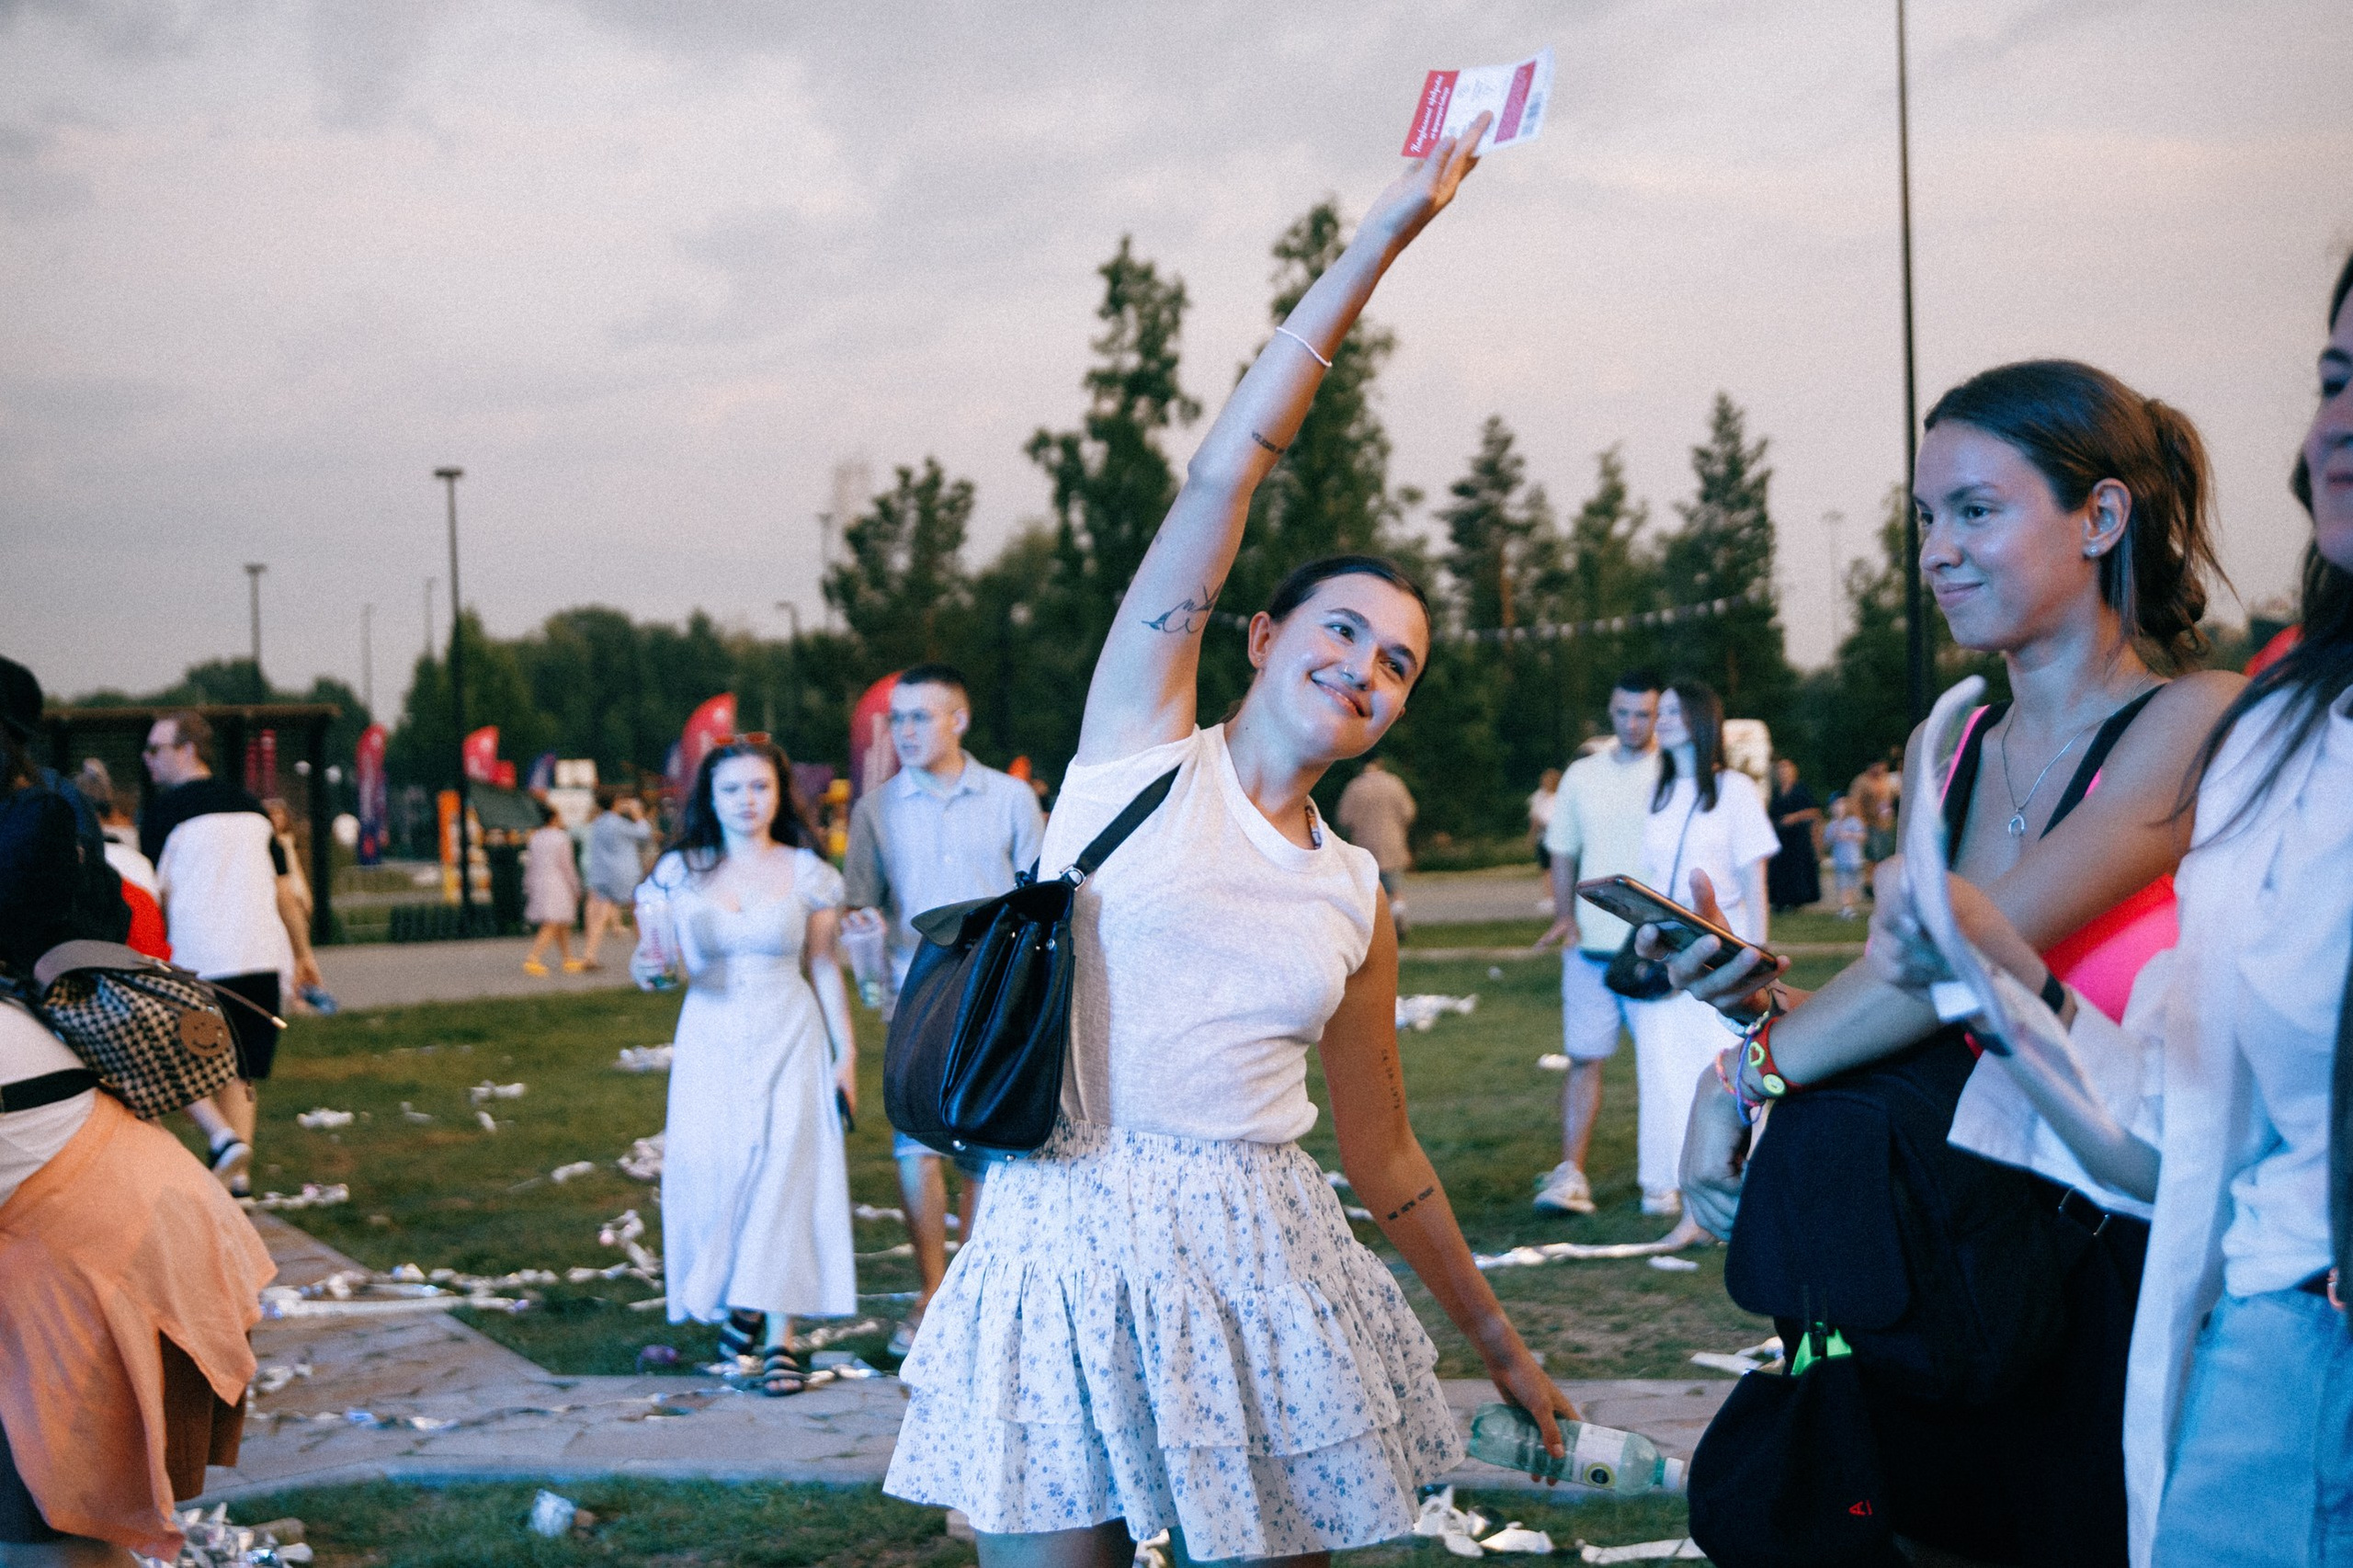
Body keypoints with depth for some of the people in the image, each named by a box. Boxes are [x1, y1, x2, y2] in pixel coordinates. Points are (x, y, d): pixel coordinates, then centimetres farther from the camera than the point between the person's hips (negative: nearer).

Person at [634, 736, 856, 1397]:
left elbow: (824, 966, 6)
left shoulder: (806, 873, 2)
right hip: (711, 1039, 1)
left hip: (789, 1038, -1)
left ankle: (779, 1336, -1)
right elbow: (660, 963, 9)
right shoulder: (680, 872, 5)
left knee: (786, 1172, -7)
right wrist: (647, 966, -15)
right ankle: (731, 1304, 19)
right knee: (710, 1173, -5)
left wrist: (846, 1053, 4)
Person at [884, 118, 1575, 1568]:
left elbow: (1384, 1152, 19)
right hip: (1067, 1248, -3)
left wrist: (1500, 1344, 20)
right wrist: (1388, 230, -2)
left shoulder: (1355, 899, 11)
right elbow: (1225, 476, -2)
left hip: (1256, 1266, 3)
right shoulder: (1142, 741, 3)